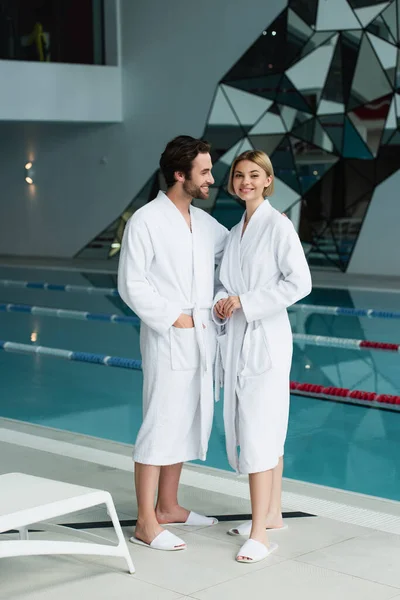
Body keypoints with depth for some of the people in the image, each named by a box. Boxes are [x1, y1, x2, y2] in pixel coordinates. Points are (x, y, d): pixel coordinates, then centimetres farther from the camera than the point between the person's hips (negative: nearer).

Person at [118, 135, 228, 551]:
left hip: (202, 340, 8)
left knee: (188, 423, 14)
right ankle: (146, 523, -1)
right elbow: (131, 285, -12)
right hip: (168, 341, -8)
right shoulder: (146, 221, -10)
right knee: (161, 426, -7)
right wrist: (174, 318, -14)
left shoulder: (205, 222, 11)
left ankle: (168, 505, 27)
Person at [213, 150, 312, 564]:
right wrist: (222, 303, -1)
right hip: (236, 338, 8)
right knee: (254, 428, 14)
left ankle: (259, 533, -9)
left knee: (259, 431, -11)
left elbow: (300, 282, -14)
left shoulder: (278, 226, -8)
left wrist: (246, 302, -16)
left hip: (265, 339, -8)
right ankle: (272, 513, 26)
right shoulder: (235, 231, 14)